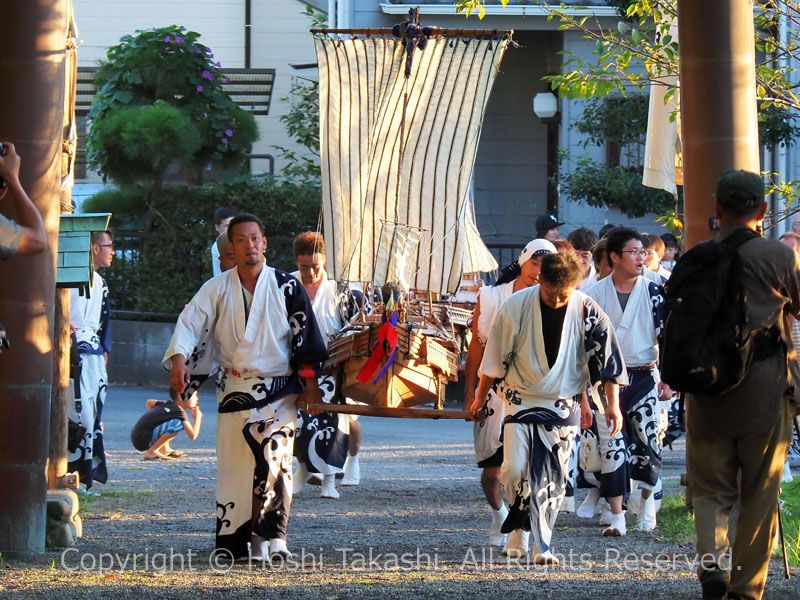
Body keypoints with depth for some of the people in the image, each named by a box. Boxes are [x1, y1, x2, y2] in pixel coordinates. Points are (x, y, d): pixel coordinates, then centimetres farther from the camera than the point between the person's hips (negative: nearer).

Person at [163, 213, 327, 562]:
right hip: (234, 388, 2)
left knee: (274, 460, -16)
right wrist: (178, 358, -21)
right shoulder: (217, 290, 6)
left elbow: (306, 337, 3)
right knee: (233, 464, 1)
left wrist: (310, 383, 0)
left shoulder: (286, 288, 1)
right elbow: (191, 323, -3)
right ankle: (234, 542, 7)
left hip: (279, 390, -2)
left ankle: (271, 536, -16)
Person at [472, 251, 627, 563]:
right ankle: (517, 528, 12)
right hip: (521, 400, 0)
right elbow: (495, 357, -1)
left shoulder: (587, 311, -11)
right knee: (515, 468, -12)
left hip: (563, 405, 0)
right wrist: (480, 398, 7)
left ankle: (542, 546, 3)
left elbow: (607, 356, -3)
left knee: (553, 477, -2)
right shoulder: (516, 307, -12)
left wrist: (613, 404, -6)